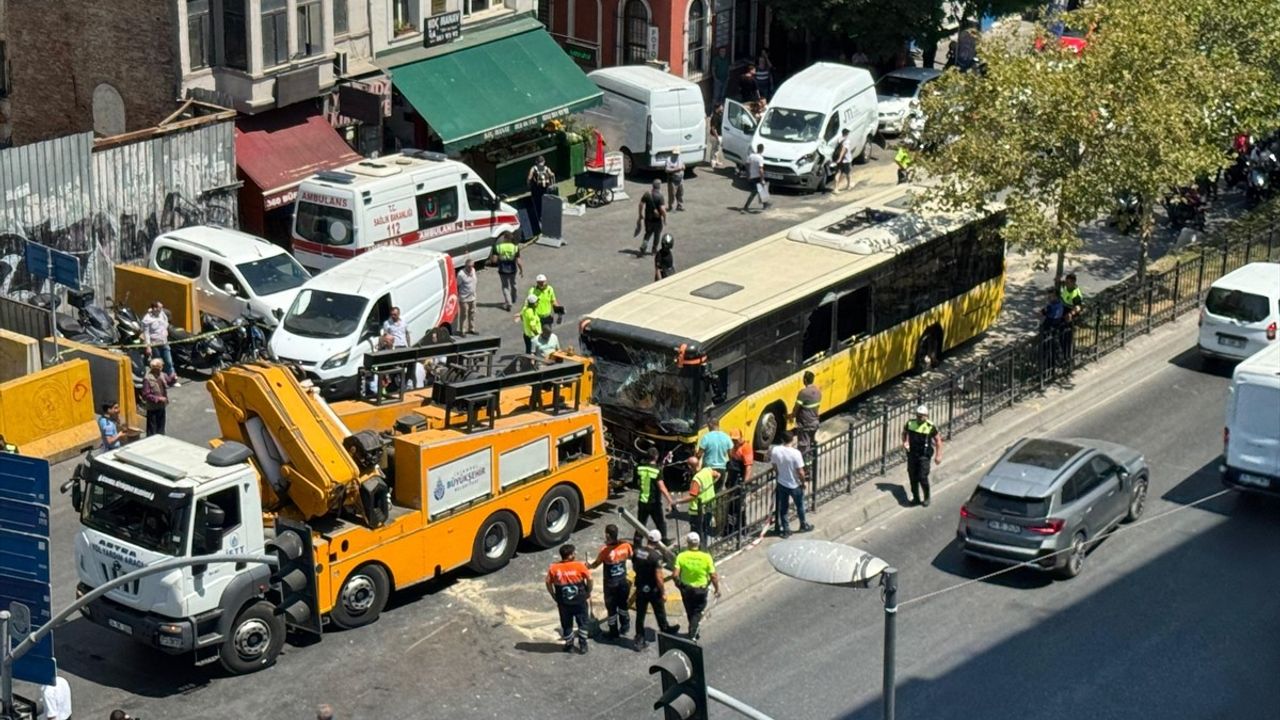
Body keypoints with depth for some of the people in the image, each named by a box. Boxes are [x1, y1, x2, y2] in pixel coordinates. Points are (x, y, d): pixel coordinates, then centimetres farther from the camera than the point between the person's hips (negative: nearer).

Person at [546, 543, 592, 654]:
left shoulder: (553, 568, -11)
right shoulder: (580, 565, -16)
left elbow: (549, 584, -3)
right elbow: (589, 579, -9)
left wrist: (555, 597, 9)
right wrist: (588, 592, 8)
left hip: (563, 603, 1)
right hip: (580, 601, -1)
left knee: (566, 625, 19)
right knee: (582, 623, 18)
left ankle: (569, 645, 32)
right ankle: (582, 645, 25)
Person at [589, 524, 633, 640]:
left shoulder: (605, 550, -24)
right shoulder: (626, 546, -14)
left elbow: (596, 564, -10)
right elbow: (630, 556, 8)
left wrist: (588, 566, 11)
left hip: (610, 583, -4)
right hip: (623, 581, 4)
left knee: (611, 608, 12)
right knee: (623, 604, 23)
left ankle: (613, 632, 22)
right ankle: (625, 627, 36)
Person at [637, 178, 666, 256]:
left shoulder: (647, 194, -4)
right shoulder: (660, 196, -20)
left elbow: (641, 205, 1)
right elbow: (662, 209, -24)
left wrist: (640, 215, 15)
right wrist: (665, 218, -9)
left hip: (647, 218, 4)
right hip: (657, 219, -4)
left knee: (648, 233, 17)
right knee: (657, 233, 21)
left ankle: (642, 249, -1)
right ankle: (654, 249, 34)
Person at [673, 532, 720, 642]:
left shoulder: (681, 557, -16)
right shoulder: (706, 557, -18)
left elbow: (676, 574, -20)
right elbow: (713, 576, -13)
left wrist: (678, 583, 3)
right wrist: (717, 589, 3)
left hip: (686, 589, 2)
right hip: (700, 590, -2)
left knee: (690, 612, 23)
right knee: (697, 612, 14)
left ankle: (693, 632, 41)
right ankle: (693, 635, -1)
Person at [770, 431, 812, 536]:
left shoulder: (775, 450, -14)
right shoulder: (795, 453, -27)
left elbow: (775, 467, 1)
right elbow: (800, 472, -22)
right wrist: (803, 482, -3)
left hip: (781, 483, 3)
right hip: (795, 485, -3)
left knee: (783, 508, 18)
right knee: (800, 506, 21)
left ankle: (785, 530, 25)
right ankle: (803, 525, 40)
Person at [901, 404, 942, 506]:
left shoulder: (930, 427, -14)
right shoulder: (910, 423, -3)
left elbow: (938, 440, -4)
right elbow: (904, 432, 17)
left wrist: (938, 455, -7)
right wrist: (904, 442, -1)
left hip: (924, 455, -4)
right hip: (912, 454, 4)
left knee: (923, 477, -8)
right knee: (912, 477, 9)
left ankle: (927, 498, 14)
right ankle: (915, 498, 24)